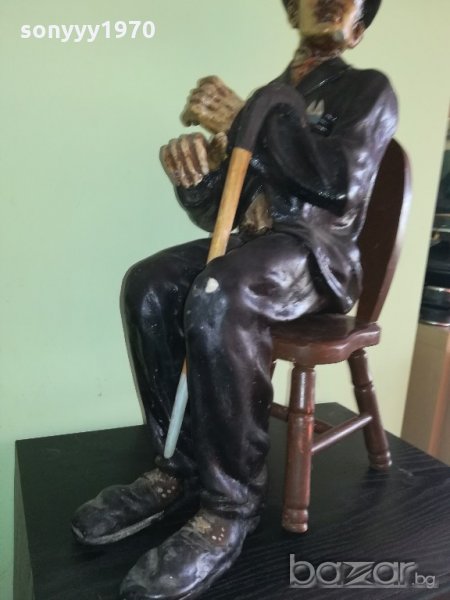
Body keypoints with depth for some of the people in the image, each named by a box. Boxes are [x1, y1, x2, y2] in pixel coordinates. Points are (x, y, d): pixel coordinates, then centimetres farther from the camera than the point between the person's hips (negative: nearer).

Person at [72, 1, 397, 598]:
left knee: (219, 297, -35)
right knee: (149, 285, -20)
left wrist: (245, 121, -13)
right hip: (252, 243, 6)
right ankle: (180, 464, -11)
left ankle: (231, 503, -21)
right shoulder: (264, 96, 21)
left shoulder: (368, 89, 7)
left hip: (317, 253, -5)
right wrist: (196, 171, -10)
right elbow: (217, 212, 14)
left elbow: (341, 181, -14)